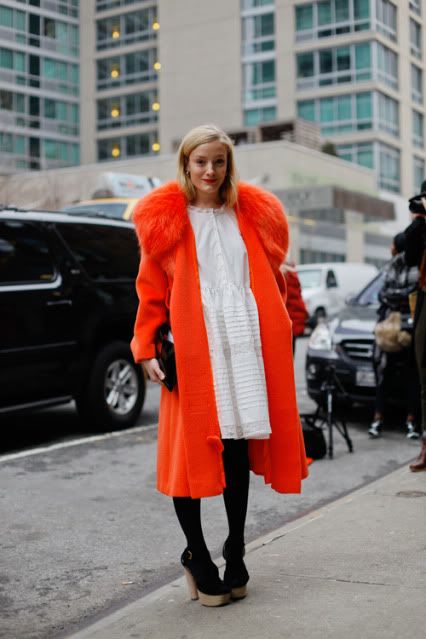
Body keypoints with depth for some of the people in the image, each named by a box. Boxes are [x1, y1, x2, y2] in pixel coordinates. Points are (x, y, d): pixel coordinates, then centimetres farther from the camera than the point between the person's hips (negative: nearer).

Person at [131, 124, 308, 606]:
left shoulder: (252, 215, 12)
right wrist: (147, 349, -6)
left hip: (246, 348, 3)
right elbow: (152, 291, 2)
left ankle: (235, 550, 24)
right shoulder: (166, 220, 4)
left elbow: (270, 282, 16)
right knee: (191, 450, -1)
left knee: (240, 449, 8)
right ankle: (196, 554, 17)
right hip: (193, 349, -2)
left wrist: (280, 332, 7)